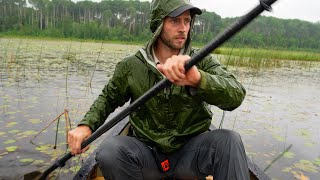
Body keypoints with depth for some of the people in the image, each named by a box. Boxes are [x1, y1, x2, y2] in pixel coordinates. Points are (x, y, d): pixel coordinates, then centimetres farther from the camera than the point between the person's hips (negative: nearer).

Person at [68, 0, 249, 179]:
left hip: (190, 152, -1)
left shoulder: (202, 62, -5)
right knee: (110, 151, -27)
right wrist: (87, 125, -5)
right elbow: (109, 98, 13)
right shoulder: (132, 66, -1)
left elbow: (236, 96, -21)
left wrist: (199, 78, -42)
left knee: (229, 140, -28)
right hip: (147, 151, 2)